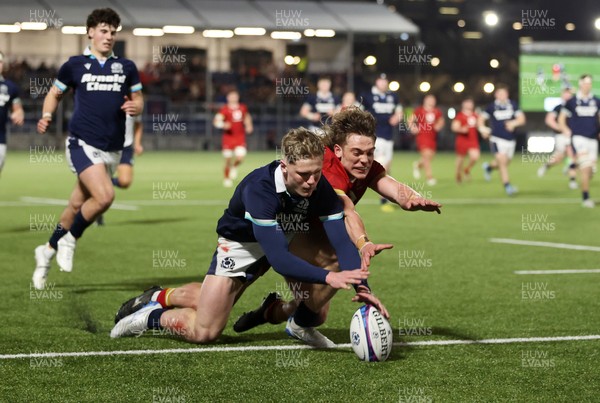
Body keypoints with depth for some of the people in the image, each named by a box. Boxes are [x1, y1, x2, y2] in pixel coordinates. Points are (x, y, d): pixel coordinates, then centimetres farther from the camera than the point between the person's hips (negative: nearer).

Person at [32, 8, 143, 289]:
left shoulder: (126, 68, 11)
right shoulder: (74, 65, 4)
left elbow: (138, 99, 17)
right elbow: (55, 93, 15)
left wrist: (135, 107, -6)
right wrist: (46, 115, -4)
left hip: (111, 149, 4)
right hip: (82, 143, -4)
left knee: (77, 206, 9)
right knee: (104, 196, -24)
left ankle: (48, 250, 30)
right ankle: (69, 240, -1)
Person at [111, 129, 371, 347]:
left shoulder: (322, 188, -26)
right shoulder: (259, 188, -39)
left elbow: (342, 242, -31)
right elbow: (278, 258, -44)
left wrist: (362, 287, -47)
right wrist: (328, 277, -54)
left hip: (290, 239, 5)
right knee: (204, 332, -7)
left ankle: (301, 325, 13)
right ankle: (152, 315, 19)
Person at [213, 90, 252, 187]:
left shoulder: (243, 108, 7)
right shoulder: (224, 109, -8)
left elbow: (247, 117, 28)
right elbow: (216, 121, -15)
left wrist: (249, 126, 12)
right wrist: (223, 125, -34)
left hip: (240, 138, 3)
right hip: (228, 138, -3)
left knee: (240, 157, -14)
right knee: (228, 159, 1)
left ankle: (234, 167, 21)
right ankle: (226, 178, 21)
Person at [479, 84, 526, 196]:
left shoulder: (513, 105, 2)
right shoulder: (491, 107, -2)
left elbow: (522, 119, 0)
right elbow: (481, 119, 7)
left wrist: (513, 123, -21)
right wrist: (483, 129, -12)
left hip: (510, 140, 4)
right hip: (497, 139, -4)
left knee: (504, 163, 16)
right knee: (502, 161, -18)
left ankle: (489, 167, 48)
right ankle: (507, 186, -14)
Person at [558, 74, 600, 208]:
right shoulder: (572, 102, 0)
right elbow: (561, 120, 7)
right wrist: (568, 132, -5)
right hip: (578, 137, -4)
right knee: (585, 167, -16)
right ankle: (586, 198, -11)